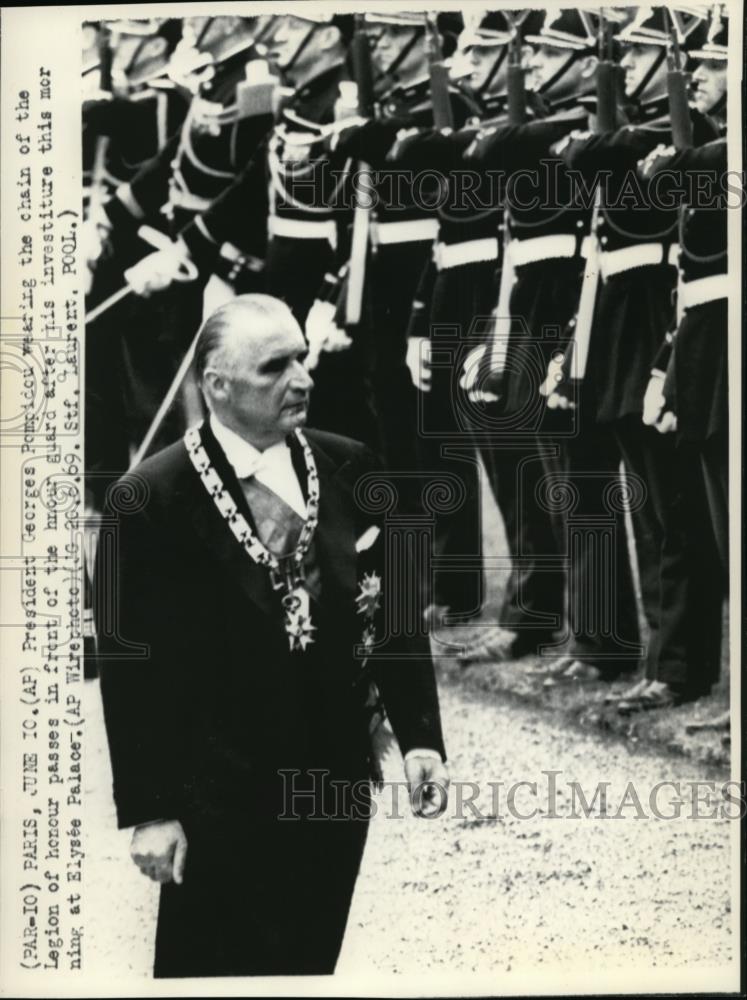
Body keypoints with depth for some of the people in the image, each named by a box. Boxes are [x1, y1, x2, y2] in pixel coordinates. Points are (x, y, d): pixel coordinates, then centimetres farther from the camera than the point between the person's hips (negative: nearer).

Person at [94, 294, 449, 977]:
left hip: (338, 785, 4)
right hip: (221, 800, -4)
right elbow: (132, 669, -11)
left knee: (312, 963, 17)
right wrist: (150, 810, -11)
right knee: (211, 967, 9)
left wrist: (420, 735, 0)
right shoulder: (150, 502, -13)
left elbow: (393, 612, 6)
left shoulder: (350, 471, -1)